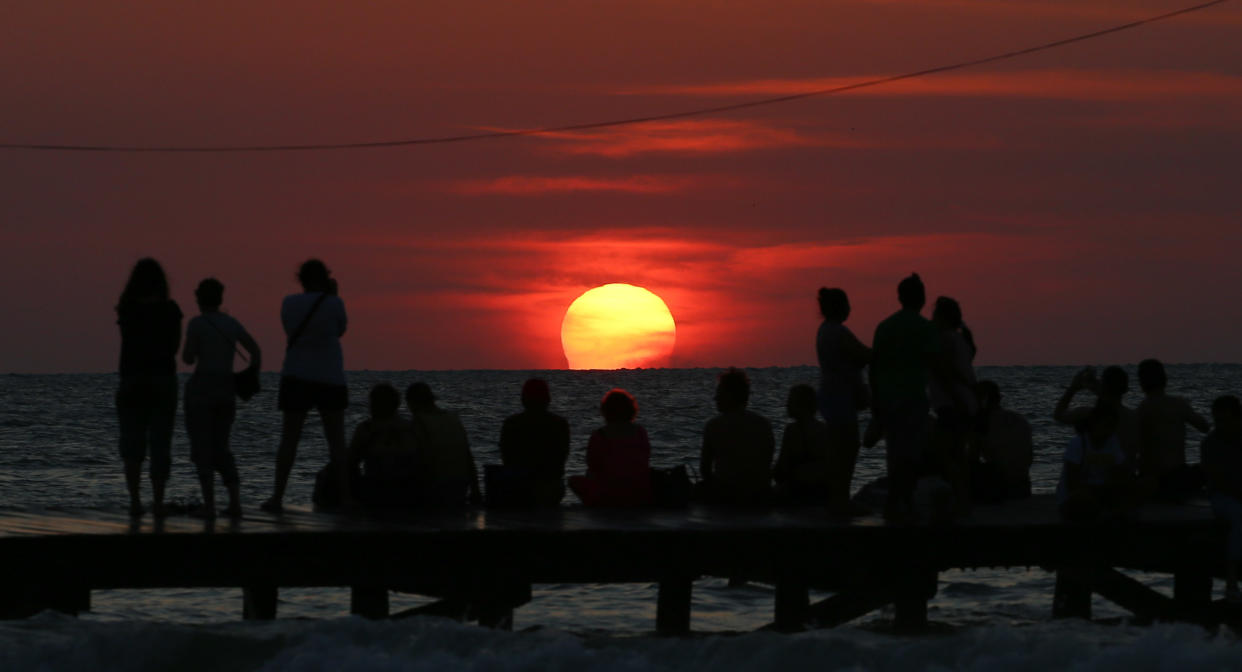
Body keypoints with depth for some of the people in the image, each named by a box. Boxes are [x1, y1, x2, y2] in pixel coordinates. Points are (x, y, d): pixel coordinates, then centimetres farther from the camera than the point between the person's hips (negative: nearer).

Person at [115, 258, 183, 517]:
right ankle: (158, 501, -4)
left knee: (132, 442, 7)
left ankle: (134, 499, -5)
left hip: (132, 378, 0)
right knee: (160, 442, 3)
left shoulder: (127, 309, -1)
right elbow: (175, 346, 2)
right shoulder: (170, 309, -3)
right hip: (163, 378, 0)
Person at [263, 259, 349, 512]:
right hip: (330, 378, -1)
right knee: (337, 441, 5)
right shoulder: (334, 304, -9)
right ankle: (346, 497, 2)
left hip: (296, 378, 1)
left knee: (289, 439, 3)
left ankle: (277, 497, -5)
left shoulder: (289, 303, -2)